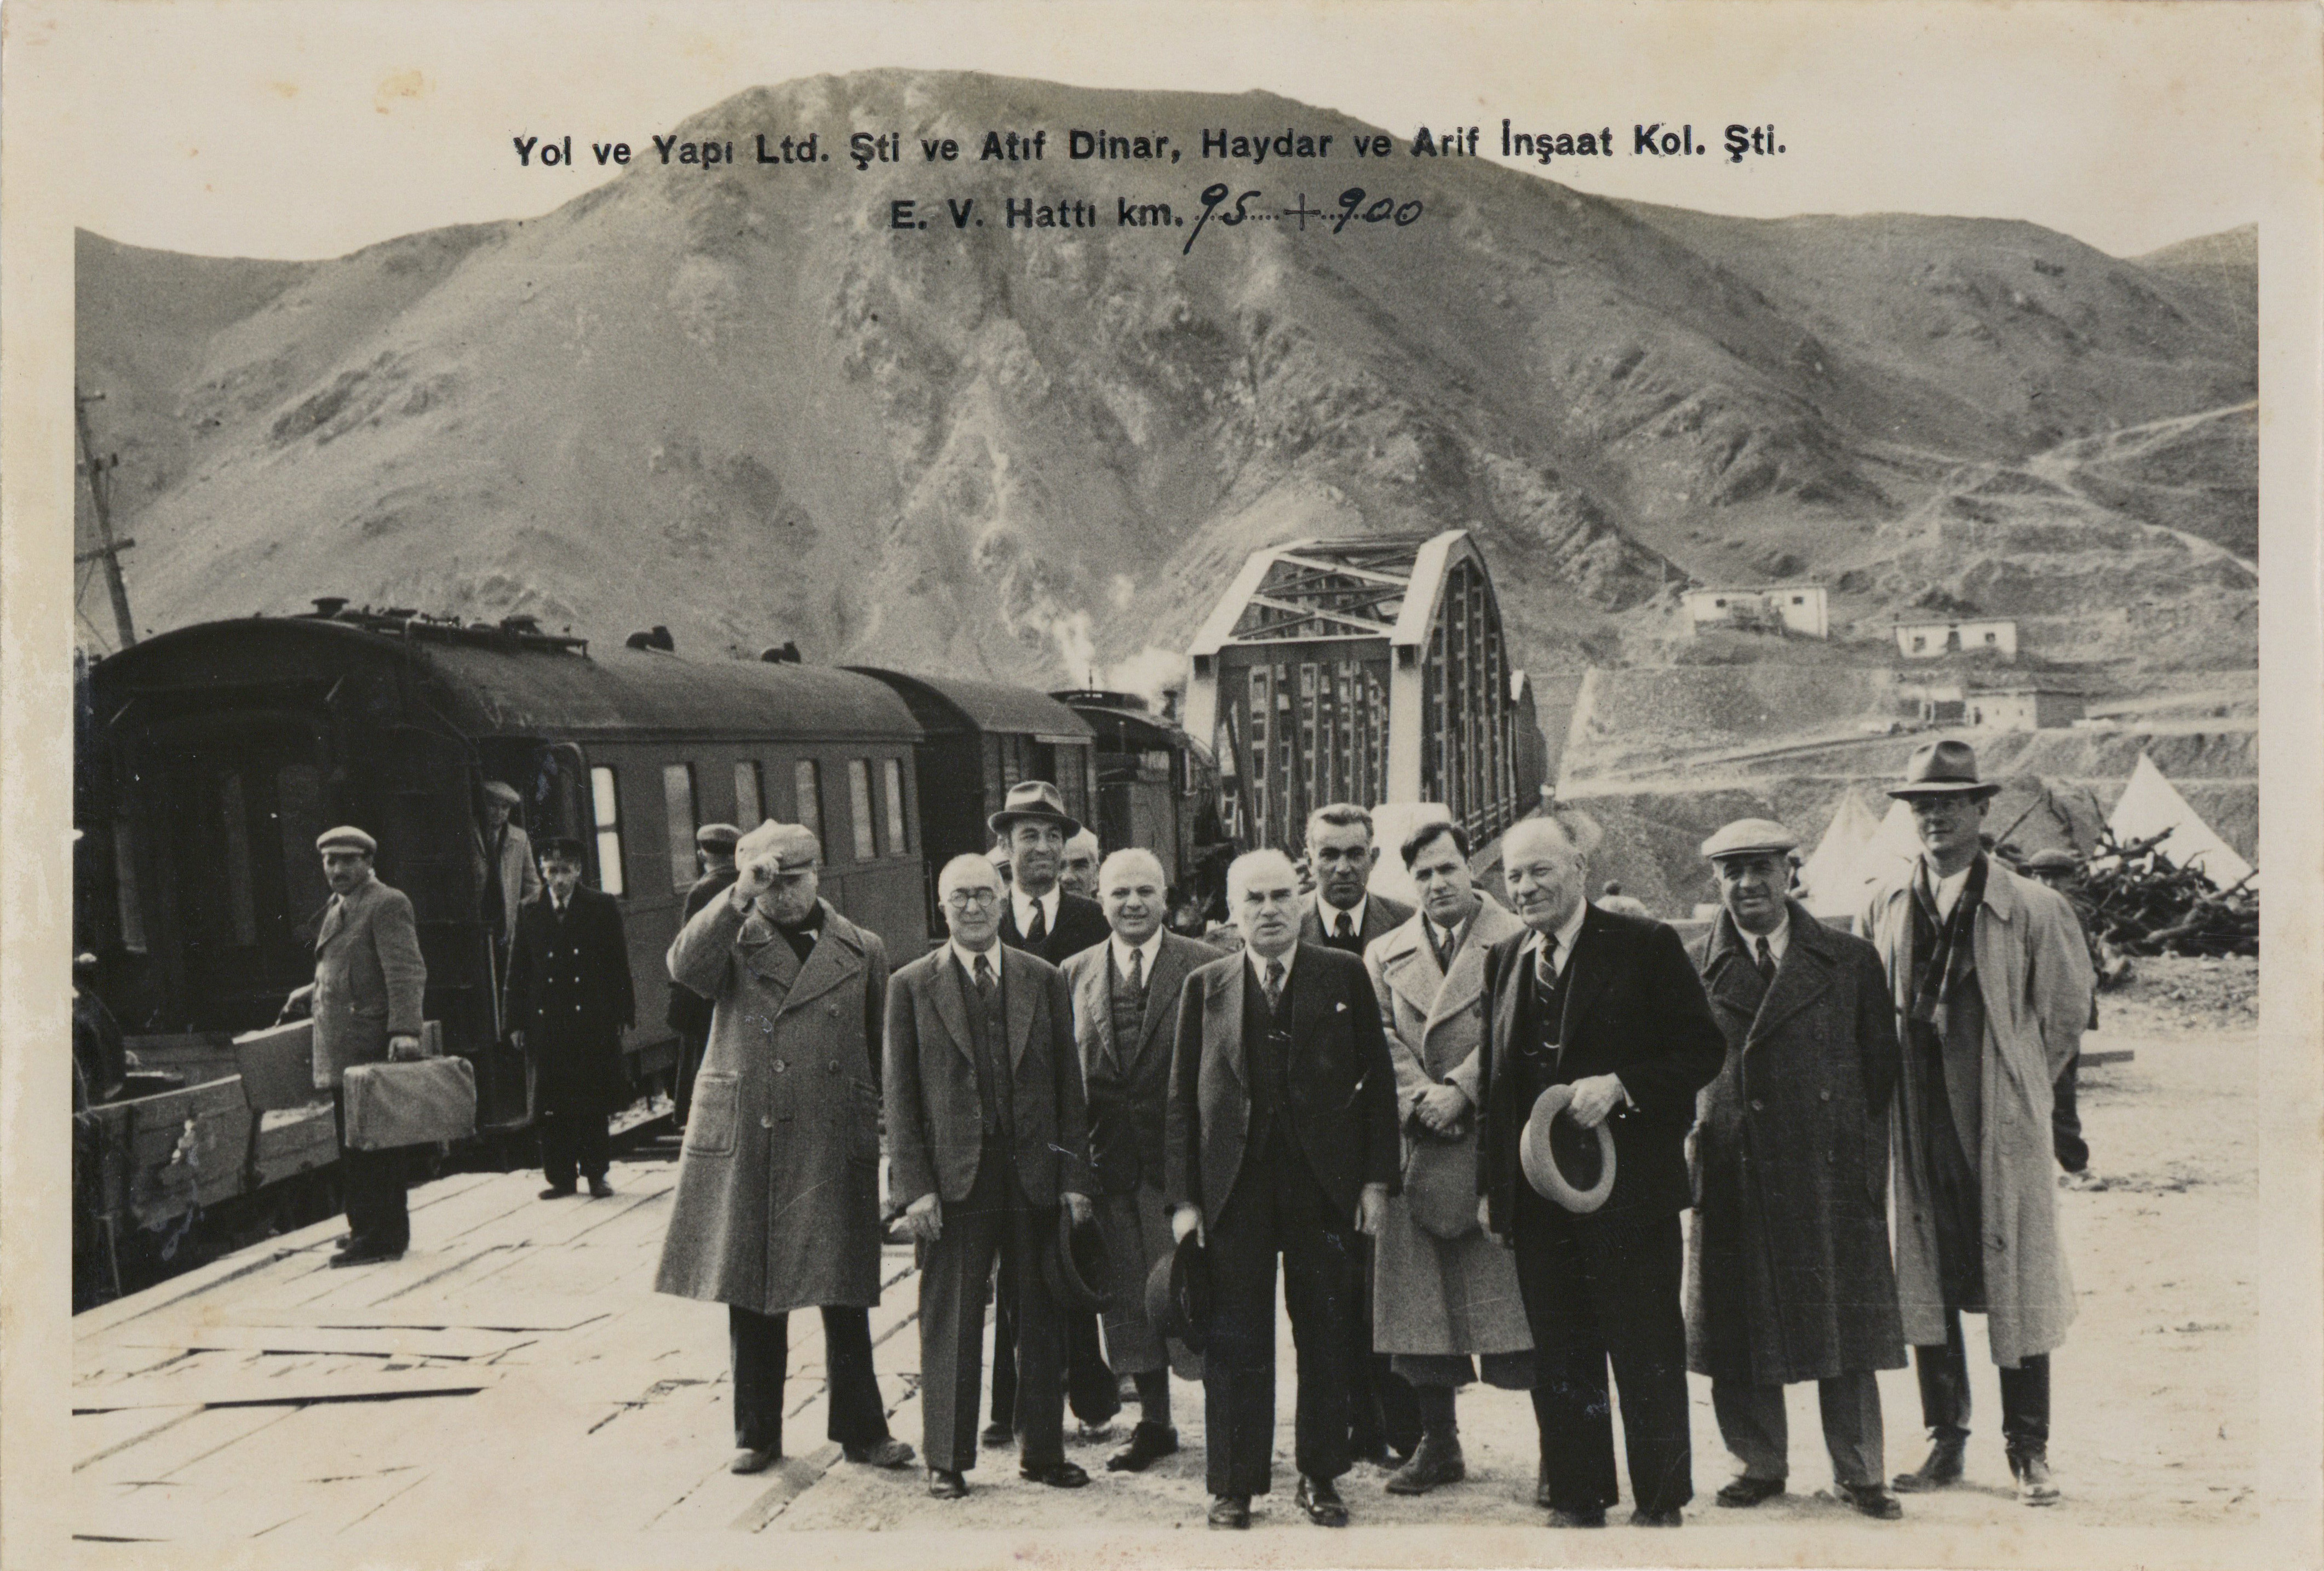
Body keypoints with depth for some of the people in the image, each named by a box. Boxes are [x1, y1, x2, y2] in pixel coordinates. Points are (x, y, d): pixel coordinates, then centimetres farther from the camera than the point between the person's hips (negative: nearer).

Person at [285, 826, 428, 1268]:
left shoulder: (387, 904, -11)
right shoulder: (337, 908, 18)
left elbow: (407, 973, -20)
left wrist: (405, 1029, -29)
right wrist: (311, 993, 23)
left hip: (371, 1049, -10)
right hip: (342, 1054, 10)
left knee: (372, 1145, -6)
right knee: (353, 1145, 18)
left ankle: (382, 1236, -1)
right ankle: (367, 1228, 28)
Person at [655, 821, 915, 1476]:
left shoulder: (861, 950, 8)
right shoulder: (735, 942, 5)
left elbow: (882, 1050, 12)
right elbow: (684, 964, -18)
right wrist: (739, 896, -24)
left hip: (834, 1150, 0)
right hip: (743, 1145, 0)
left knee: (845, 1296, 4)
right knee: (749, 1298, 8)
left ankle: (860, 1428, 17)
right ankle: (756, 1433, 21)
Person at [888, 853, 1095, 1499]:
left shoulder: (1044, 981, 6)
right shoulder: (912, 987, 1)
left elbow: (1068, 1085, 7)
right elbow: (900, 1097, -1)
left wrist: (1075, 1176, 1)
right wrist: (914, 1186, -8)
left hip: (1035, 1174, 2)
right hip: (953, 1178, -2)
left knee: (1041, 1321, 10)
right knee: (950, 1325, 5)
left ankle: (1043, 1450, 24)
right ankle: (947, 1460, 17)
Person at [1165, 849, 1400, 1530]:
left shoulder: (1345, 976, 4)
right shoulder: (1205, 986, 5)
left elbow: (1377, 1081, 4)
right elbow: (1182, 1098, 5)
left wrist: (1376, 1179, -2)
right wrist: (1184, 1198, -1)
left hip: (1324, 1191, 0)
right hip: (1234, 1192, 0)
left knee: (1326, 1340, 8)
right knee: (1235, 1345, 5)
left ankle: (1319, 1479, 22)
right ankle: (1233, 1486, 16)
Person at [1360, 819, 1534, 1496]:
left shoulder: (1515, 942, 1)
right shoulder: (1385, 955, 15)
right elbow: (1384, 1040, 7)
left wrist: (1459, 1090, -14)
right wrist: (1418, 1101, -8)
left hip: (1495, 1144, -4)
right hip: (1418, 1149, 4)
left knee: (1518, 1299, -4)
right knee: (1419, 1302, 6)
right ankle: (1438, 1444, 17)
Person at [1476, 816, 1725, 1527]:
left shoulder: (1646, 946, -5)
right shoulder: (1504, 961, 12)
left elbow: (1703, 1049, -7)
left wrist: (1618, 1086, -20)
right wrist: (1491, 1184, 12)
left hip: (1628, 1189, -5)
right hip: (1536, 1194, 5)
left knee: (1647, 1356, 3)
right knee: (1558, 1359, 11)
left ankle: (1660, 1506, 15)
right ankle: (1576, 1499, 21)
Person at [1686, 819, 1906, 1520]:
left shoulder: (1850, 962, 4)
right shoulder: (1694, 970, 3)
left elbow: (1880, 1070, 5)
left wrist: (1868, 1165, 0)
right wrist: (1694, 1146, -2)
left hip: (1830, 1174, 0)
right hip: (1732, 1179, 1)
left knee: (1844, 1331, 6)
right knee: (1739, 1331, 7)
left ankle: (1859, 1474, 18)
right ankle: (1760, 1465, 23)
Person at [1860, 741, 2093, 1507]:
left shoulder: (2030, 908, -6)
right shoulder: (1883, 908, 3)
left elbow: (2066, 1010, 4)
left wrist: (2018, 1086, 7)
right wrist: (1893, 1090, 10)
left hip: (2002, 1125, -3)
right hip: (1914, 1121, 3)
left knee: (2016, 1279, 3)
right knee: (1922, 1279, 9)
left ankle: (2029, 1451, 15)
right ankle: (1945, 1442, 21)